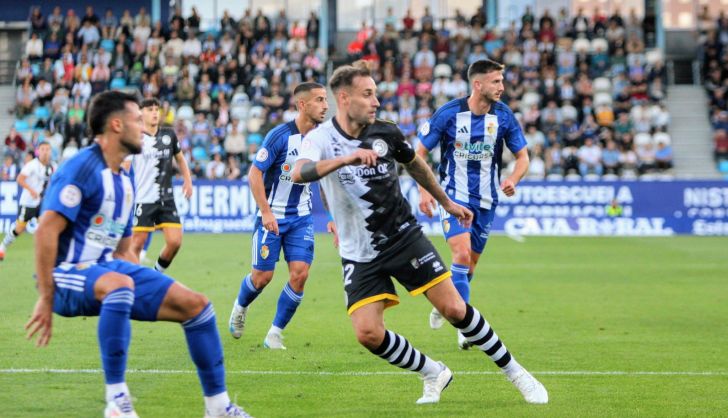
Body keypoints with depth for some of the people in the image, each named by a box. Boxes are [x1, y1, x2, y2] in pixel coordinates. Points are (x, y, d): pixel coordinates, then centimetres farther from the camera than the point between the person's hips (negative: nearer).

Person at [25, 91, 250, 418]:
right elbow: (46, 231, -21)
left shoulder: (124, 182, 16)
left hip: (109, 270, 9)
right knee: (119, 283, -42)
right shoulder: (82, 169, -14)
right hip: (69, 273, -9)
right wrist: (46, 298, -22)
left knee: (195, 304, -2)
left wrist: (151, 291, 13)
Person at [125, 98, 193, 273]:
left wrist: (188, 180, 12)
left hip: (166, 199, 4)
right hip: (143, 199, -4)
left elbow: (180, 158, 23)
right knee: (137, 243, -3)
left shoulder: (169, 134, 8)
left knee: (175, 241, -5)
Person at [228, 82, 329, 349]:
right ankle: (240, 308, 34)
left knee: (300, 273, -10)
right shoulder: (280, 135, -17)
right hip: (272, 216, -4)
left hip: (301, 217, 4)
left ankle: (275, 333, 4)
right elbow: (254, 173, -14)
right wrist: (266, 212, -20)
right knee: (263, 276, 0)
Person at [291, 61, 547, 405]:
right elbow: (299, 173, -34)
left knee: (453, 308, -7)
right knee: (368, 333, -14)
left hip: (405, 237, 1)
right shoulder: (321, 138, -12)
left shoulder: (386, 133, -3)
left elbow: (415, 165, 18)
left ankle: (514, 372, 11)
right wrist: (346, 158, -45)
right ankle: (433, 373, 10)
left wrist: (446, 202, 27)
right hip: (360, 256, -1)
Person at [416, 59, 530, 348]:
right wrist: (424, 191, -11)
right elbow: (420, 152, -2)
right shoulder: (449, 113, -13)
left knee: (471, 262, 11)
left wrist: (513, 179, -17)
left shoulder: (503, 116, -5)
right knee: (462, 254, -21)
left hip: (485, 200, 4)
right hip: (454, 194, -4)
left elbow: (522, 156, 4)